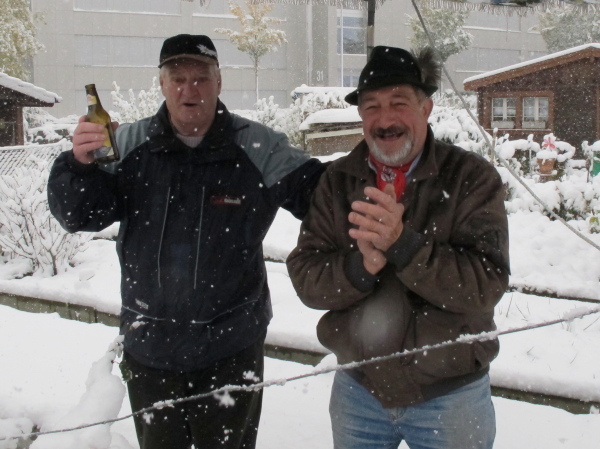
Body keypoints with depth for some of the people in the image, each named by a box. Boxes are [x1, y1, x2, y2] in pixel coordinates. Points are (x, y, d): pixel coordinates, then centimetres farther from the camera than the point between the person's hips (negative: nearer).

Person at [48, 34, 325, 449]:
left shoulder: (258, 148, -8)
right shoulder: (130, 144, -3)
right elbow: (80, 214, -5)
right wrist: (80, 163, -25)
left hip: (231, 348, -2)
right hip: (148, 347, 2)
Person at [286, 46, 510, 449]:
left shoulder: (473, 177, -11)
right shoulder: (337, 181, 0)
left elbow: (485, 286, -19)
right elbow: (305, 279, -6)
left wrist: (402, 242, -32)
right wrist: (361, 266, -25)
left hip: (452, 397, -3)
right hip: (357, 390, 3)